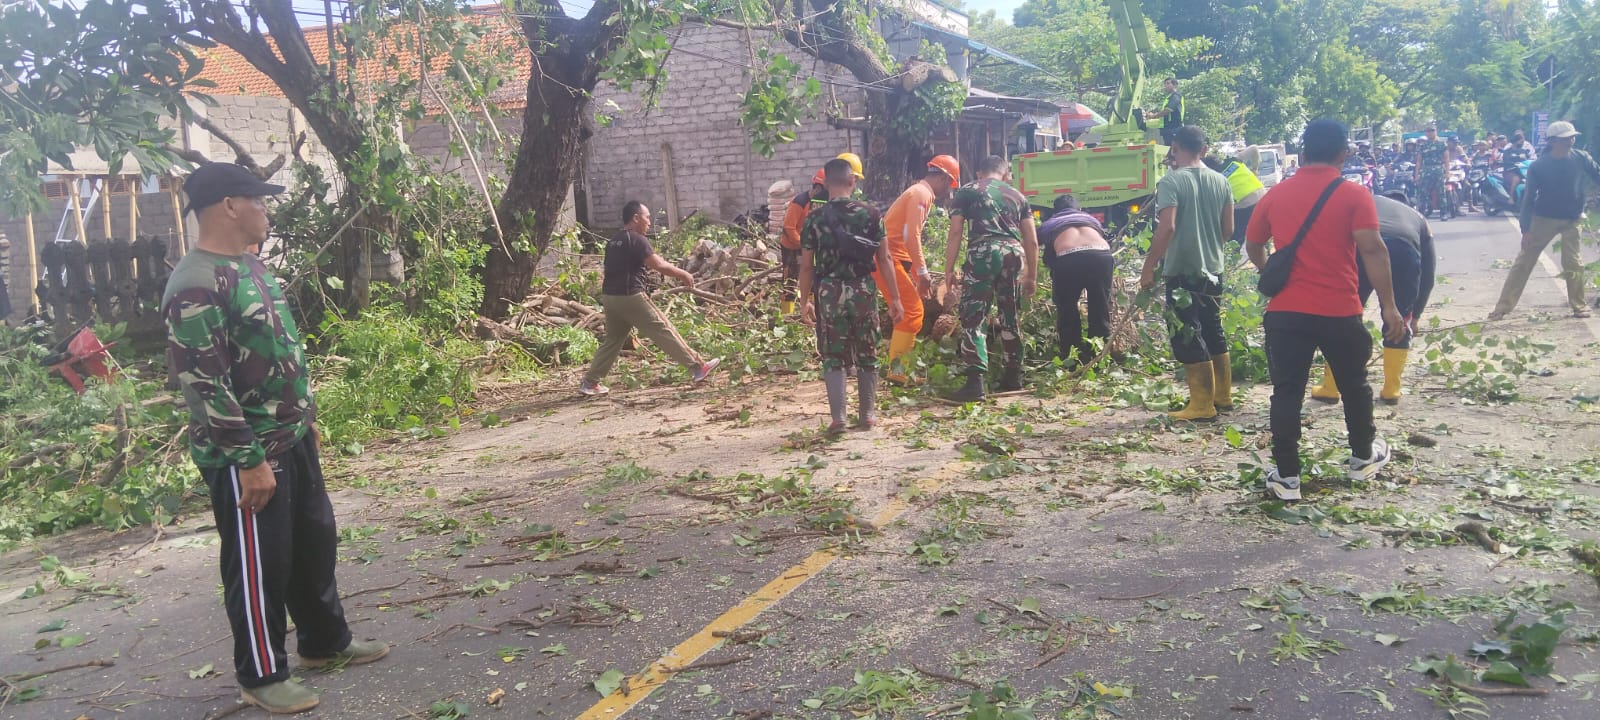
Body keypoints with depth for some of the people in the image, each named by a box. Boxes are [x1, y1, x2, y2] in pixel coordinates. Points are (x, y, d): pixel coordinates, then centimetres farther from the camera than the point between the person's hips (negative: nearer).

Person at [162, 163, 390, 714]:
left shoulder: (250, 265, 10)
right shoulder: (196, 286, -22)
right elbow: (202, 384, -24)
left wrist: (305, 414, 22)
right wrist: (248, 459, -23)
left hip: (291, 440, 10)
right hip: (246, 455, -10)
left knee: (315, 544, 20)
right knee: (259, 566, 4)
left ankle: (324, 642, 37)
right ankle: (261, 676, 21)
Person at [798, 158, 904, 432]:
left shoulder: (815, 218, -2)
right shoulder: (870, 214, -1)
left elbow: (806, 265, -2)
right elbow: (884, 260, -1)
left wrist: (805, 301, 7)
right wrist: (894, 297, 5)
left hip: (829, 291, -1)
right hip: (863, 289, 1)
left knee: (833, 357, 6)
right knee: (867, 355, 14)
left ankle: (837, 417, 2)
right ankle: (868, 414, 20)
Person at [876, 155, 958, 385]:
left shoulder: (921, 193, 21)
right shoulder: (921, 194, -11)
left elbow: (911, 237, 24)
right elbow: (911, 235, -21)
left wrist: (920, 273, 23)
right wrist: (922, 271, -19)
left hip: (890, 256, 10)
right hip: (888, 258, -10)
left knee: (909, 310, 13)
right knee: (912, 311, -11)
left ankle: (901, 367, 16)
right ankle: (897, 370, -10)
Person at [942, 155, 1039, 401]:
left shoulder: (966, 192, 15)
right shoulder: (1017, 196, 23)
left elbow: (955, 234, 5)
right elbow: (1032, 241, 19)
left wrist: (948, 271, 6)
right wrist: (1032, 276, 26)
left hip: (982, 252, -4)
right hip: (1013, 253, 4)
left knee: (973, 318, -5)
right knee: (1011, 317, 17)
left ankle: (975, 382, -15)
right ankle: (1013, 376, 26)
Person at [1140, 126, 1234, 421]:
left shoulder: (1171, 182, -14)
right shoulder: (1221, 182, 5)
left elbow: (1166, 228, -23)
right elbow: (1228, 229, 10)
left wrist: (1148, 266, -17)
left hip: (1182, 272, -7)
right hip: (1212, 269, 7)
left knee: (1187, 338, -1)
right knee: (1214, 332, 19)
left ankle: (1202, 405, 2)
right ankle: (1223, 395, 28)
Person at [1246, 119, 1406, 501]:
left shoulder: (1276, 195, 4)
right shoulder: (1354, 196, -5)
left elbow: (1253, 247, 15)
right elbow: (1372, 250, -14)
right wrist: (1389, 306, -11)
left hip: (1285, 311, 1)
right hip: (1339, 312, -1)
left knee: (1287, 392, 3)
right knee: (1354, 385, 19)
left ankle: (1286, 476, 4)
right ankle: (1363, 458, 36)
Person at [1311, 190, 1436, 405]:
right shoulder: (1418, 218, 37)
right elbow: (1428, 274, 32)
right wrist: (1415, 316, 41)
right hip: (1405, 252, 1)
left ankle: (1330, 388, 16)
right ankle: (1391, 390, 23)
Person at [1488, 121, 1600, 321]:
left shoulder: (1580, 158, -7)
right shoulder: (1538, 167, -12)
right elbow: (1529, 197, -10)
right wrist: (1526, 229, -14)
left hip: (1572, 219, 1)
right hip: (1543, 219, -1)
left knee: (1574, 264, -2)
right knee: (1523, 262, 0)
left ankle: (1579, 305, 15)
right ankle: (1503, 306, 4)